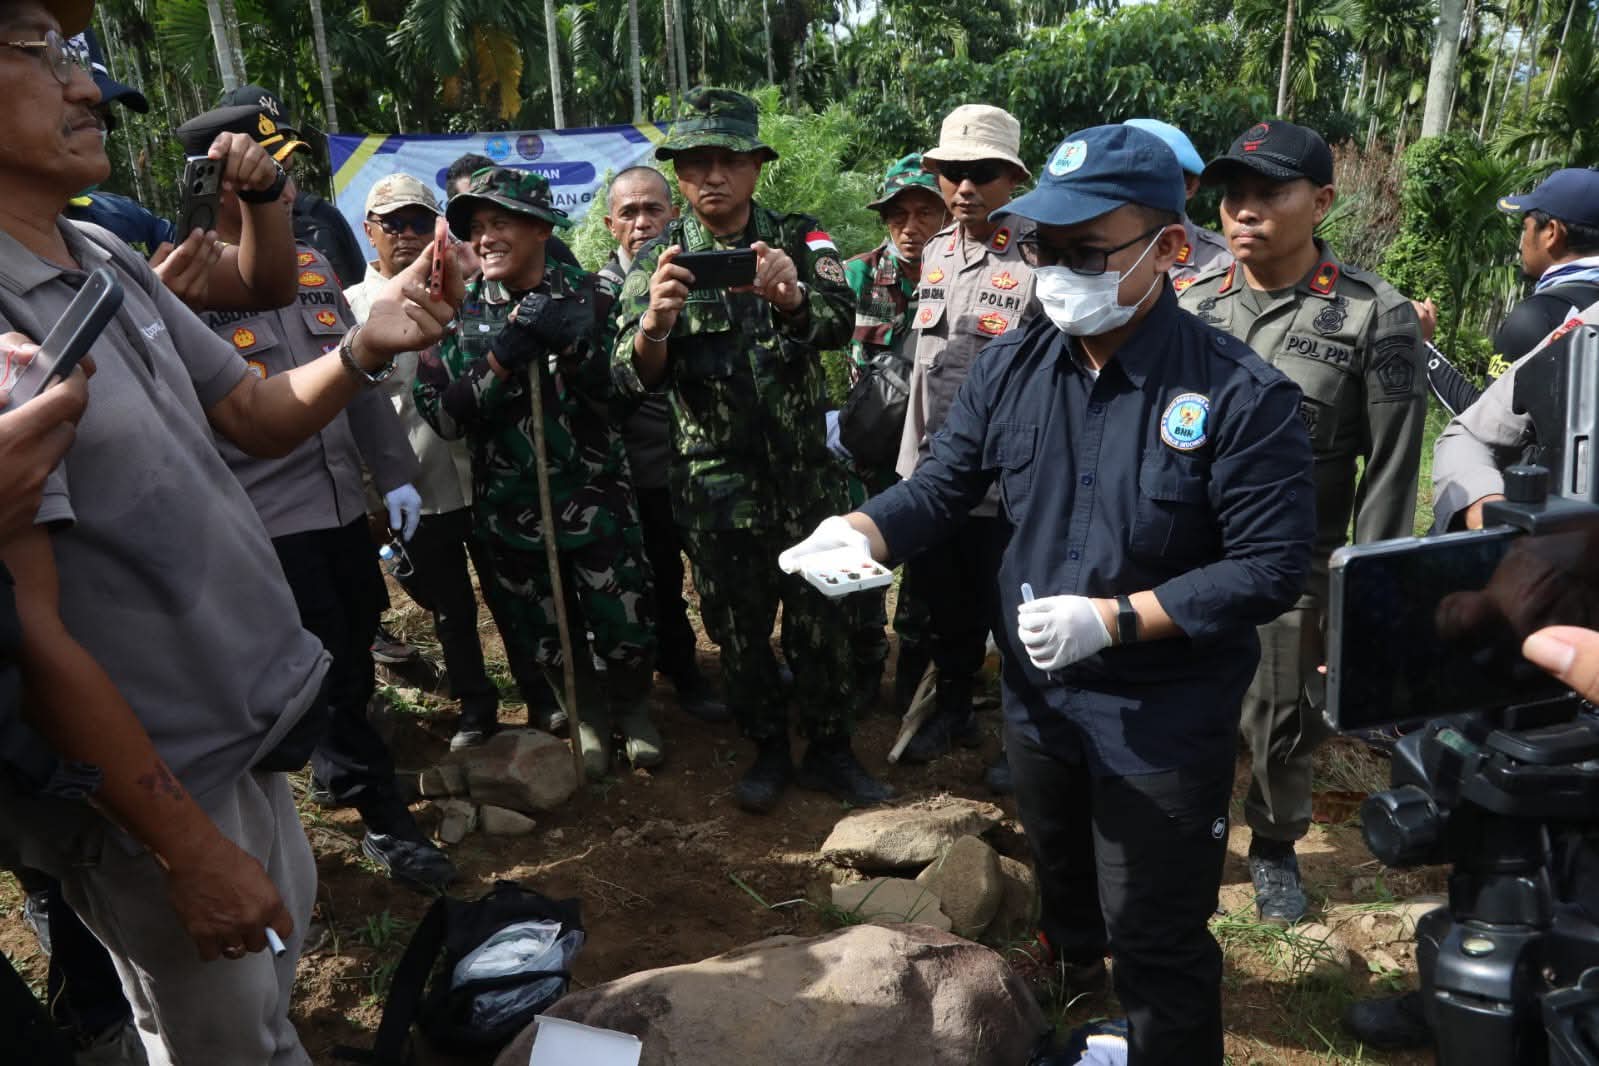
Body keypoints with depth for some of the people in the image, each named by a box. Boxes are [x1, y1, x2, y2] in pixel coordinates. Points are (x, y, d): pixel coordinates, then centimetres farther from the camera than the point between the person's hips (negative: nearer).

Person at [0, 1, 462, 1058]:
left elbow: (258, 413, 10)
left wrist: (365, 347, -11)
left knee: (285, 959, 25)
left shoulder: (109, 258, 3)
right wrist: (188, 847, -19)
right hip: (152, 782, -7)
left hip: (247, 731, 8)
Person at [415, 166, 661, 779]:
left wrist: (569, 344, -22)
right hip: (510, 512, 1)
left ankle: (633, 709, 36)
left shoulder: (585, 296, -3)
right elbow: (442, 416, -9)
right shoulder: (456, 313, -2)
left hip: (595, 499, -1)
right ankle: (587, 717, 40)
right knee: (548, 636, 14)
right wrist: (500, 361, -23)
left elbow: (624, 388, -5)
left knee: (624, 625, 6)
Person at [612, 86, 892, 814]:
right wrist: (653, 324, -37)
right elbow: (636, 377, -14)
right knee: (738, 624, 11)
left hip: (805, 472, 0)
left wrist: (793, 296, -43)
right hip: (715, 482, 0)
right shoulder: (657, 261, -2)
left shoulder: (799, 240, -2)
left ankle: (829, 751, 28)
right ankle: (768, 750, 32)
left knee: (821, 617, 7)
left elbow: (839, 324, -20)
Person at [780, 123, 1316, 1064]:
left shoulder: (1242, 394, -21)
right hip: (1037, 696, 6)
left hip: (1165, 718, -5)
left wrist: (1112, 619, -28)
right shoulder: (1010, 368, -6)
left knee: (1155, 942, 10)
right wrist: (860, 534, -22)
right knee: (1062, 886, 31)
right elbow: (941, 487, -1)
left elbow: (1271, 568, -21)